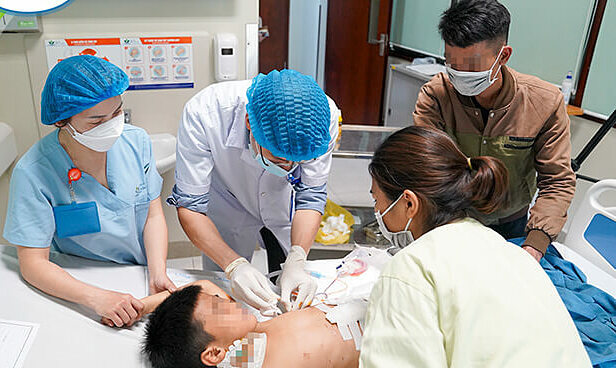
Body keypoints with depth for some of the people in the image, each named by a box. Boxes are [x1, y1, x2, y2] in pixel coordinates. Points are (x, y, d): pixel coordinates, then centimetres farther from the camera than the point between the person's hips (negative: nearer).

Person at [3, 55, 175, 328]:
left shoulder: (136, 141, -7)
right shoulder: (33, 174, -17)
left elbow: (154, 215, -3)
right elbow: (32, 263, -15)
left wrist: (158, 275, -18)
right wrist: (97, 298, -29)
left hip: (141, 275, 3)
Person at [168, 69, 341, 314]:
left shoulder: (324, 115, -34)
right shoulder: (203, 113, -40)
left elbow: (310, 196, -23)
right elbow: (189, 205, -32)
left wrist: (296, 261, -37)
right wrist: (235, 265, -45)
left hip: (285, 211, 2)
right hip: (228, 209, -1)